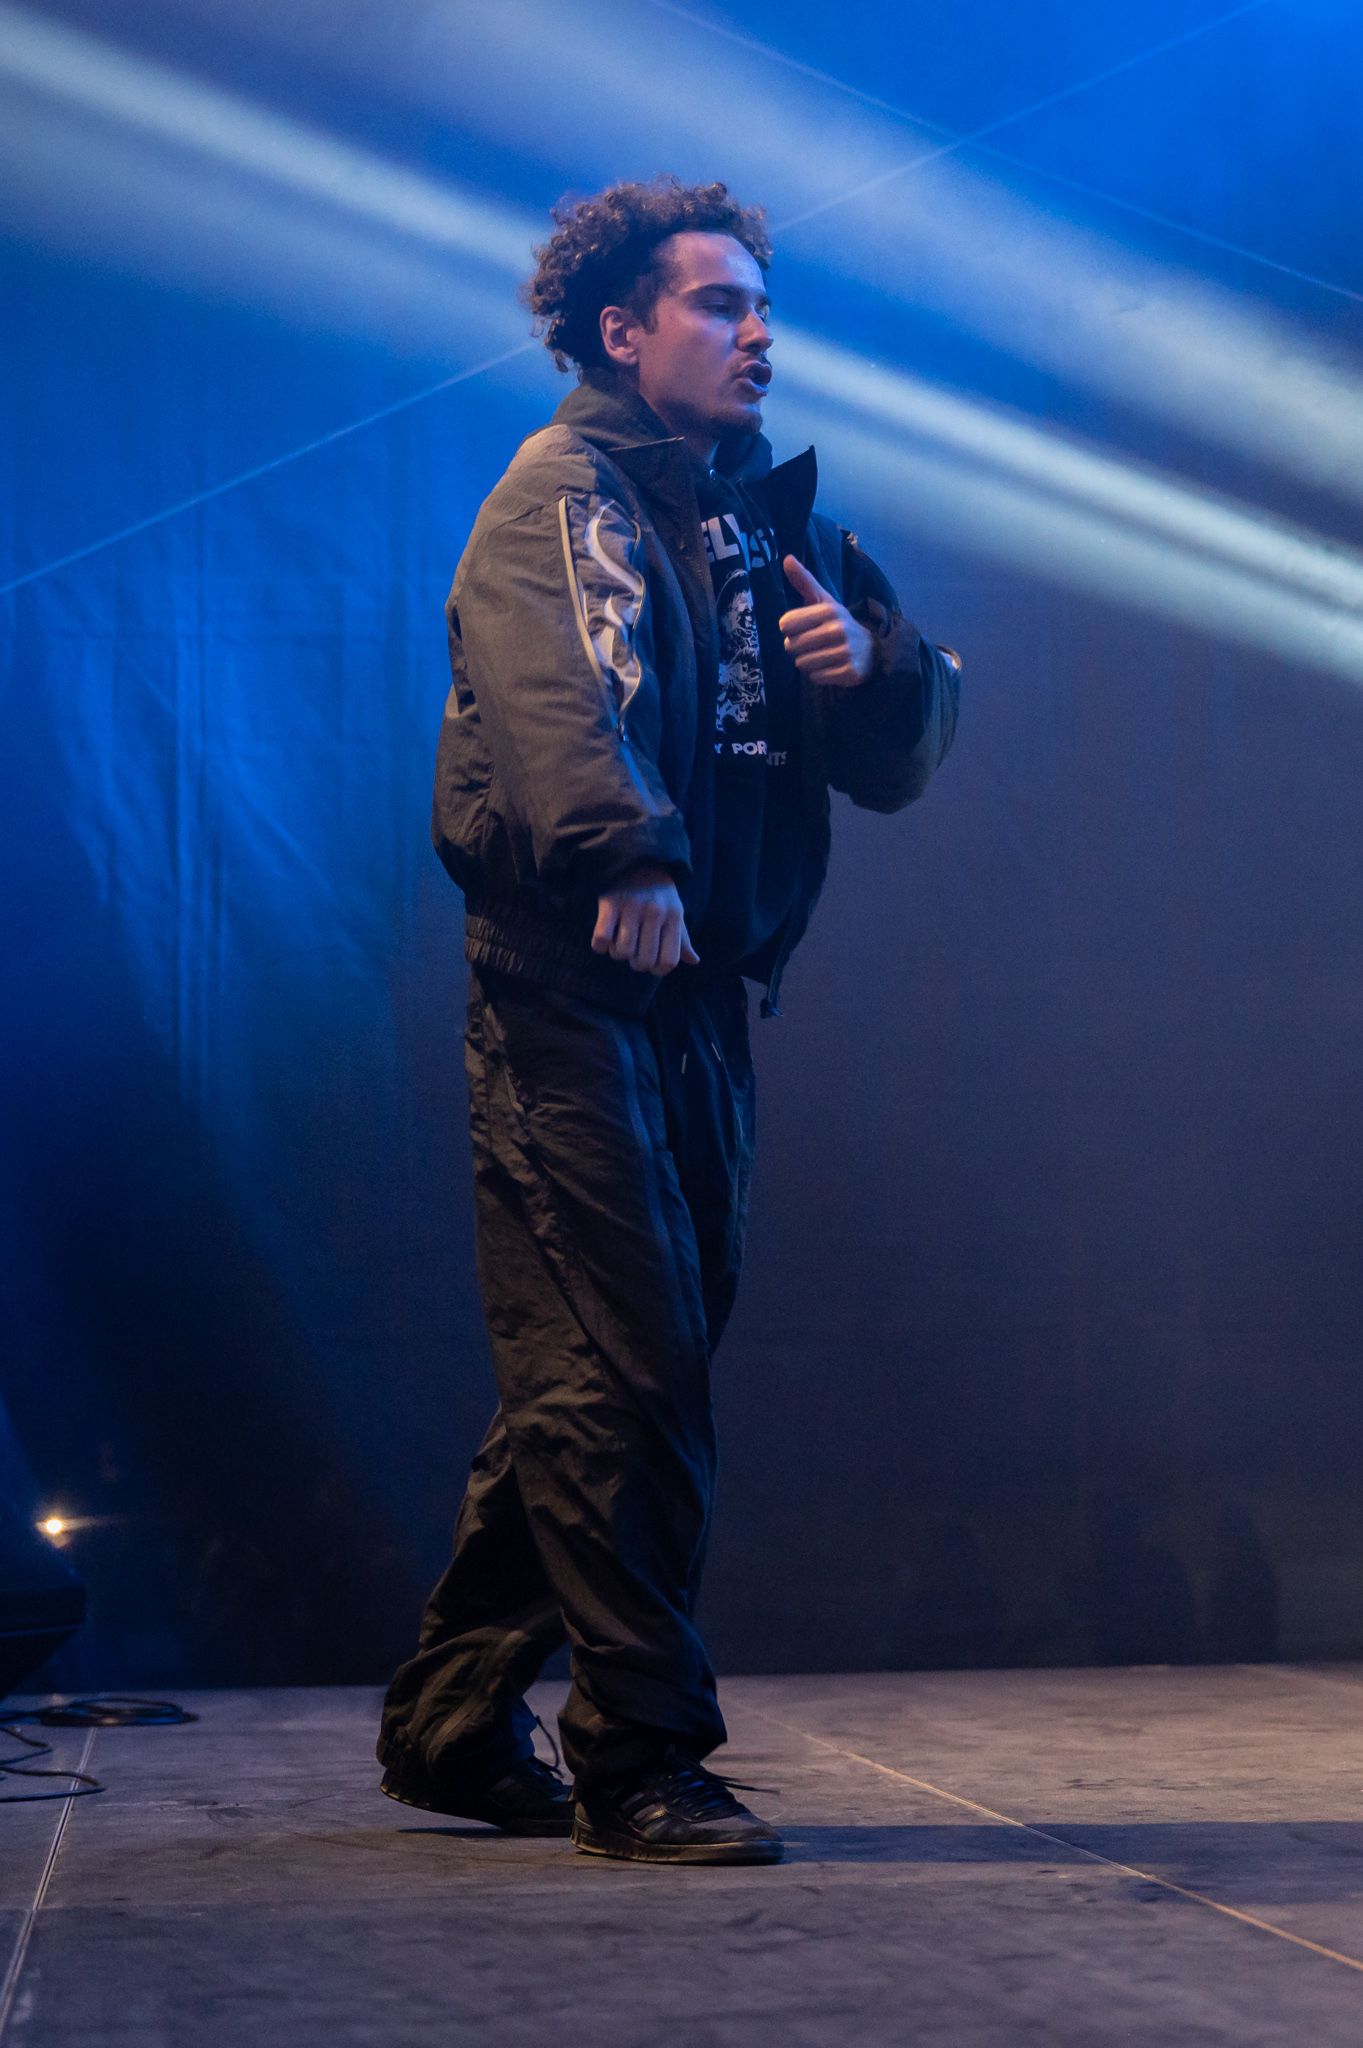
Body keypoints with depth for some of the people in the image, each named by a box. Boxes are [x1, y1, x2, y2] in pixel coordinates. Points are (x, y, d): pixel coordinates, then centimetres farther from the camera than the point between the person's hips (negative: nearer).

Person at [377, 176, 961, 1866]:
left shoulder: (773, 519, 19)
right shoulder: (556, 493, -3)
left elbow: (902, 760, 15)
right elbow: (545, 685, -25)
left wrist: (873, 668, -8)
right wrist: (621, 856, -43)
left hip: (700, 992, 7)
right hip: (568, 986, -7)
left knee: (592, 1385, 11)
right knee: (627, 1374, -9)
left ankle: (454, 1723, 22)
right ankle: (641, 1760, -2)